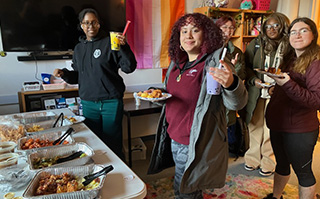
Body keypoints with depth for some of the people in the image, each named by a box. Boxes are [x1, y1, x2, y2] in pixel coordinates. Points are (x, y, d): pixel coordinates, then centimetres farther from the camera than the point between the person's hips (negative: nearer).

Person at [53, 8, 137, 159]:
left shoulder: (110, 42, -4)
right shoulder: (79, 48, 13)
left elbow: (129, 67, -11)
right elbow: (76, 77, 19)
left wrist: (124, 47, -25)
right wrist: (64, 73, 0)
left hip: (111, 102, -4)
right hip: (88, 103, 5)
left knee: (113, 143, 6)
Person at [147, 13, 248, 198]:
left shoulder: (214, 63, -17)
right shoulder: (178, 62, 5)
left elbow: (237, 103, -27)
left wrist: (231, 83, -49)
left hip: (194, 143, -7)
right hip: (174, 136, 7)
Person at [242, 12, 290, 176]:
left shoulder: (289, 46, 0)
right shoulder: (256, 44, 5)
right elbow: (246, 66, 6)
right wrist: (254, 80, -11)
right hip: (255, 93, 2)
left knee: (271, 128, 5)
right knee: (255, 125, 10)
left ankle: (268, 161, 24)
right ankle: (253, 157, 28)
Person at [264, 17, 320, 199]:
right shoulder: (290, 59, 8)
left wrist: (288, 85, -31)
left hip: (299, 130, -7)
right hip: (278, 123, 7)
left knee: (303, 171, 9)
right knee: (282, 164, 23)